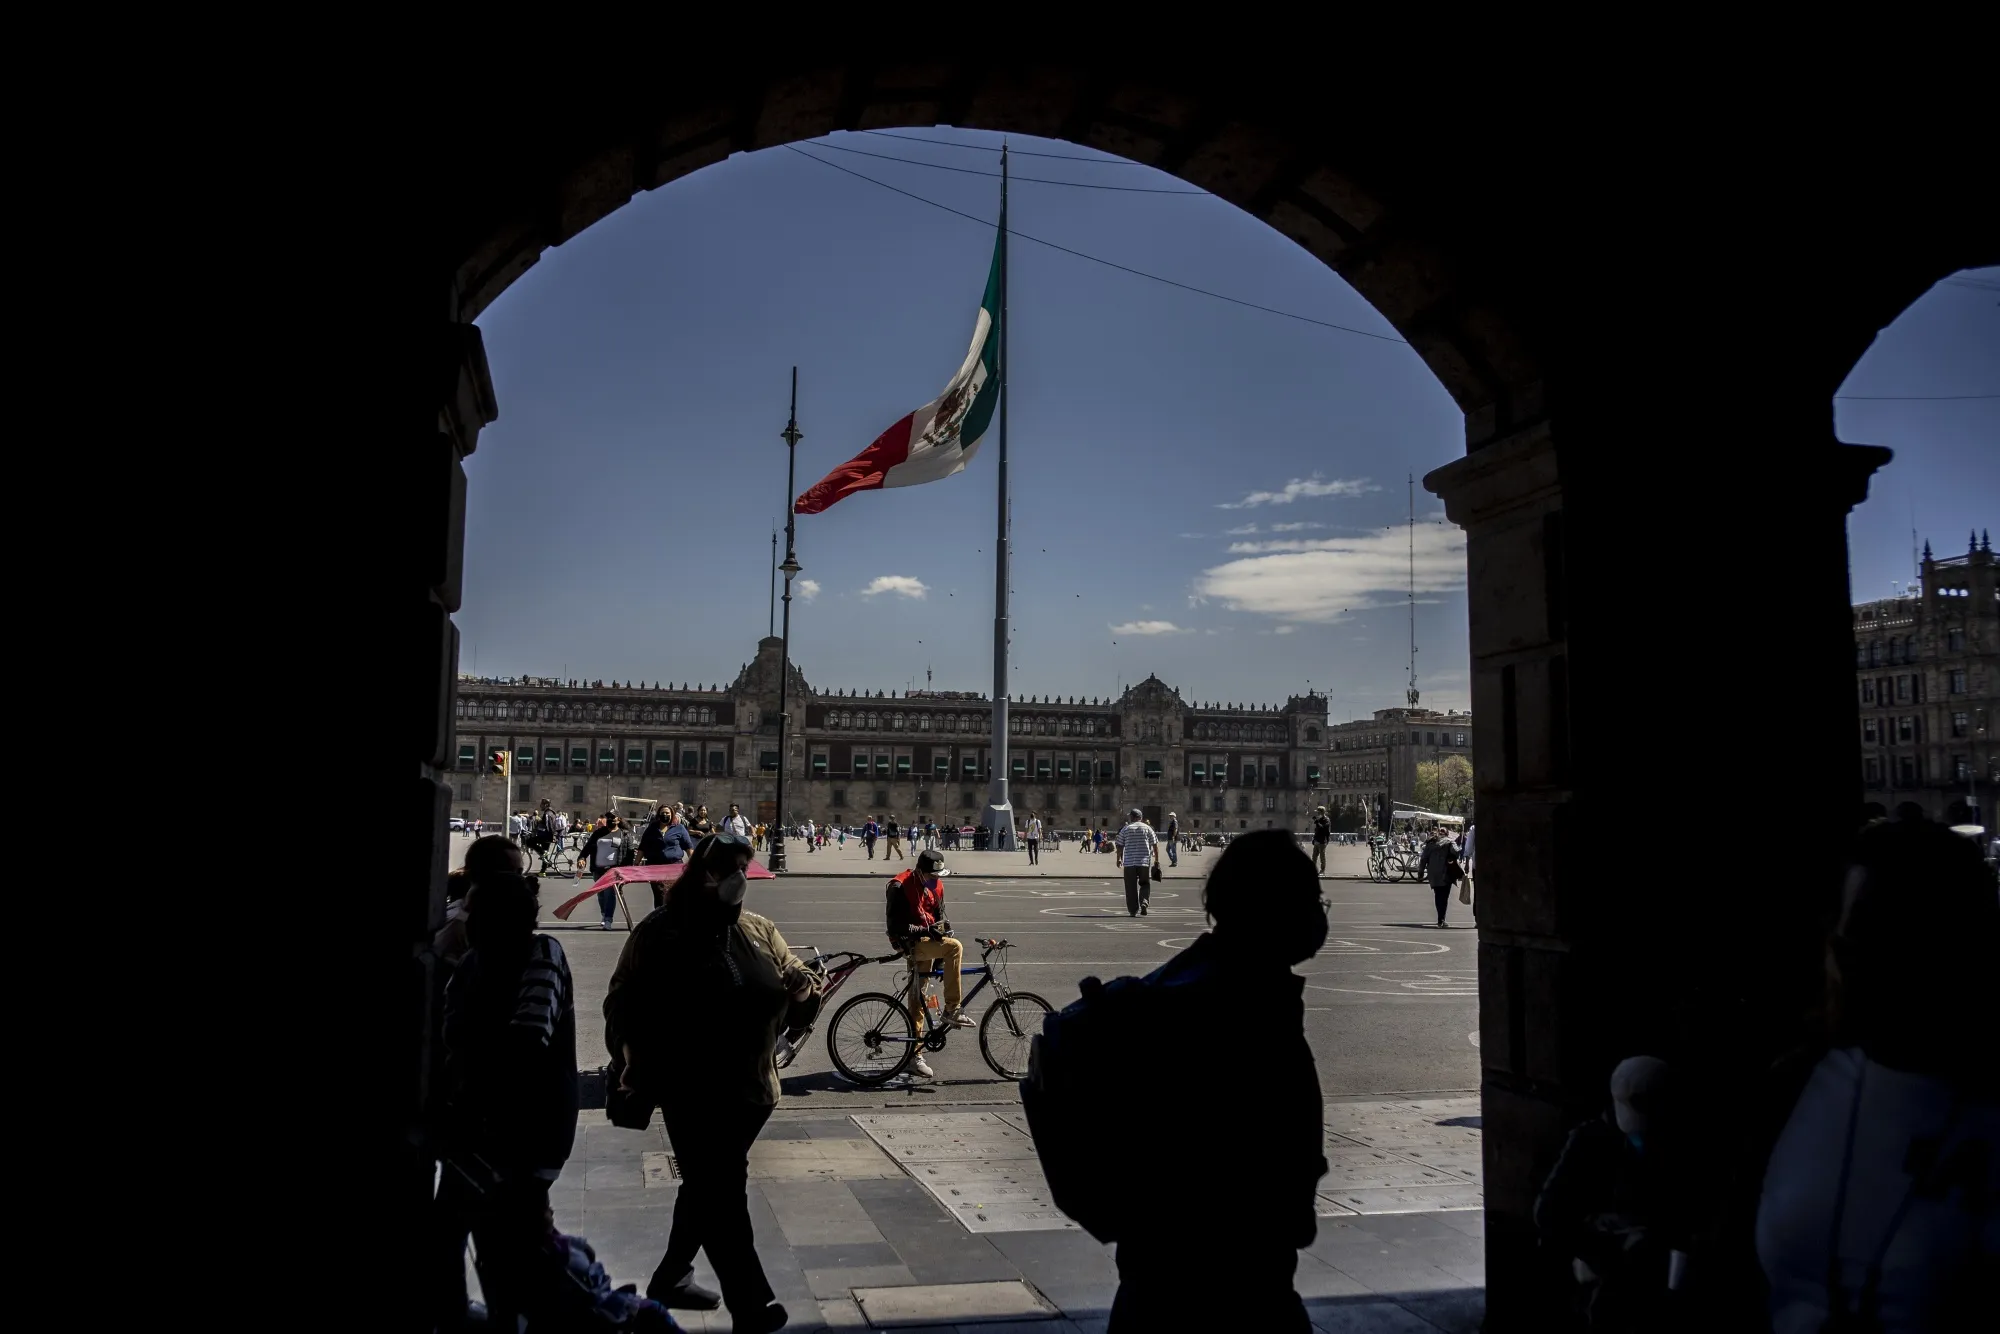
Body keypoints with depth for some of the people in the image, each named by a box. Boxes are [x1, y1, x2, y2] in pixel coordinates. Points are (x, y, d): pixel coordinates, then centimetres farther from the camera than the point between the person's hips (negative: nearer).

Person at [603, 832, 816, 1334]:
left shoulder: (759, 931, 8)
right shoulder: (663, 932, -9)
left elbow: (787, 976, 17)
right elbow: (625, 1000, -8)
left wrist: (798, 983, -7)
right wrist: (632, 1056, -21)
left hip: (750, 1086, 7)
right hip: (692, 1089, -7)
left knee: (708, 1187, 19)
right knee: (723, 1196, -8)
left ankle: (670, 1277, 38)